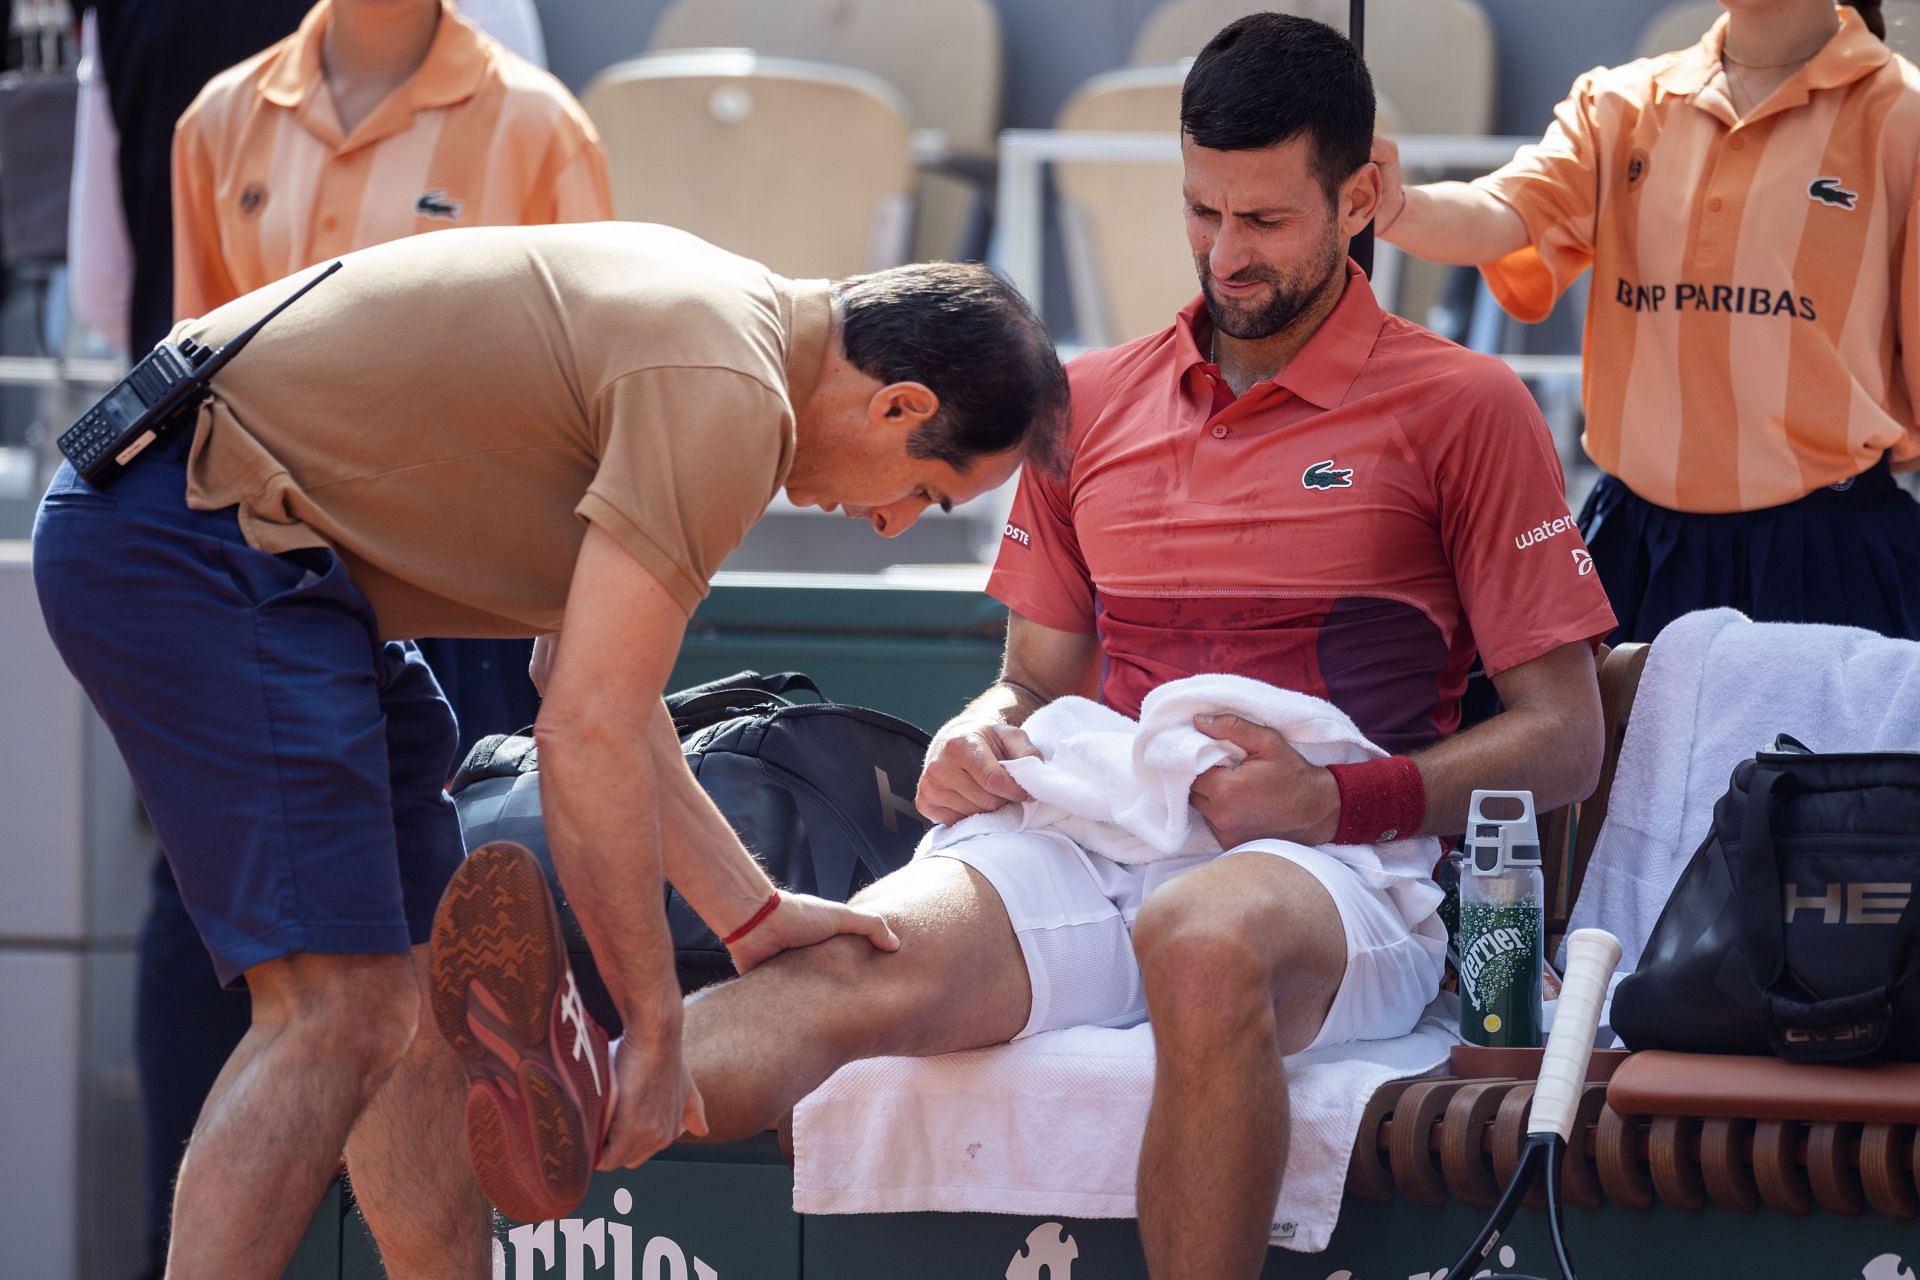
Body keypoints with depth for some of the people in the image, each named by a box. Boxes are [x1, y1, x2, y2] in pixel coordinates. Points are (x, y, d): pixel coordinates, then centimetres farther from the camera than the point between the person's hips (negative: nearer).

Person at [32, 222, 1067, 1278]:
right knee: (344, 1008, -17)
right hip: (198, 546, -11)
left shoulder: (733, 314, 14)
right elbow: (586, 738, -20)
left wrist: (749, 912, 22)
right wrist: (654, 1025, -12)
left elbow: (595, 683, 21)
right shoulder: (724, 389, -18)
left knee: (430, 998, 12)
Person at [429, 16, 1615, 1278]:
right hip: (1092, 844, 3)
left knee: (1206, 939, -42)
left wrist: (1339, 798, -11)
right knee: (863, 955, -32)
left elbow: (1564, 737, 4)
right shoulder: (1090, 403, 21)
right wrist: (984, 737, 3)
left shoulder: (1464, 408, 6)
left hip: (1333, 869, -3)